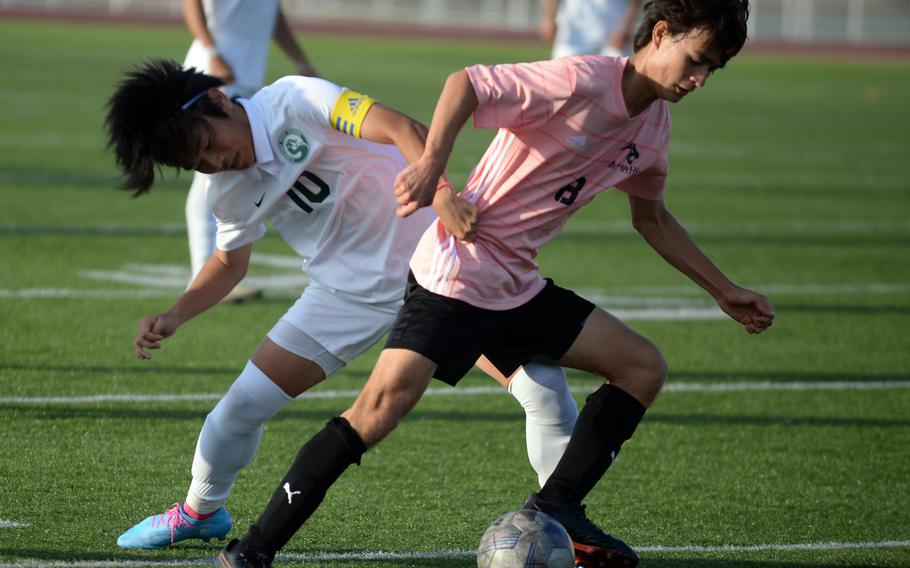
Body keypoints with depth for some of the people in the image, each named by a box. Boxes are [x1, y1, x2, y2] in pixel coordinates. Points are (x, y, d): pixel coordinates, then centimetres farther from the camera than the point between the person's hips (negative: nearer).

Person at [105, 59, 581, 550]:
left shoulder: (294, 101, -22)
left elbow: (401, 130, -32)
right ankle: (199, 512, 25)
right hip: (349, 294, 5)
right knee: (246, 401, -1)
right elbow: (229, 262, 16)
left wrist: (439, 192, -48)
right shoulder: (229, 194, -3)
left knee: (542, 384, -16)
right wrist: (174, 317, 0)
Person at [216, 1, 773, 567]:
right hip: (455, 277, -9)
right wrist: (432, 164, -41)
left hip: (518, 287, 9)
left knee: (643, 367, 6)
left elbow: (651, 217, 26)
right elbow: (468, 83, -26)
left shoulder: (653, 124, 10)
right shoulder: (581, 82, -18)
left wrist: (724, 291, 26)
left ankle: (556, 509, 9)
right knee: (380, 409, -21)